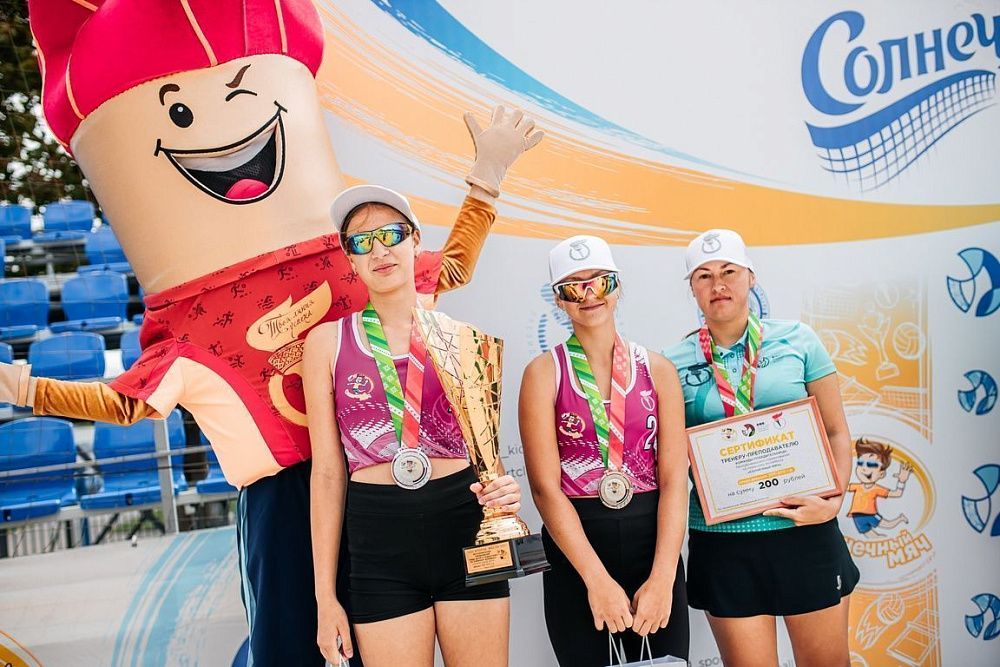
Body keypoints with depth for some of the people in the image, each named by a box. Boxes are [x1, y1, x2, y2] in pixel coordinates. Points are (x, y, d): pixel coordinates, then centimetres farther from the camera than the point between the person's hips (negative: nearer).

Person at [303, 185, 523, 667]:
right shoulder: (328, 341, 3)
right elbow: (328, 470, 2)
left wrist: (502, 490, -12)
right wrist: (325, 597, 1)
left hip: (465, 525, 1)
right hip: (380, 536, -1)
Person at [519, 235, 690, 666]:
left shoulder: (656, 369, 3)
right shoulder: (545, 373, -2)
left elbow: (674, 479, -3)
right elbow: (545, 486, -9)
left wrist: (662, 577, -13)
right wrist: (598, 579, -16)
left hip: (652, 538, 2)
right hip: (575, 543, -2)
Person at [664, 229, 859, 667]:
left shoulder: (797, 341, 1)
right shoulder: (676, 364, 1)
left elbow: (836, 431, 4)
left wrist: (833, 501, -11)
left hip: (806, 531, 1)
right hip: (724, 541, 0)